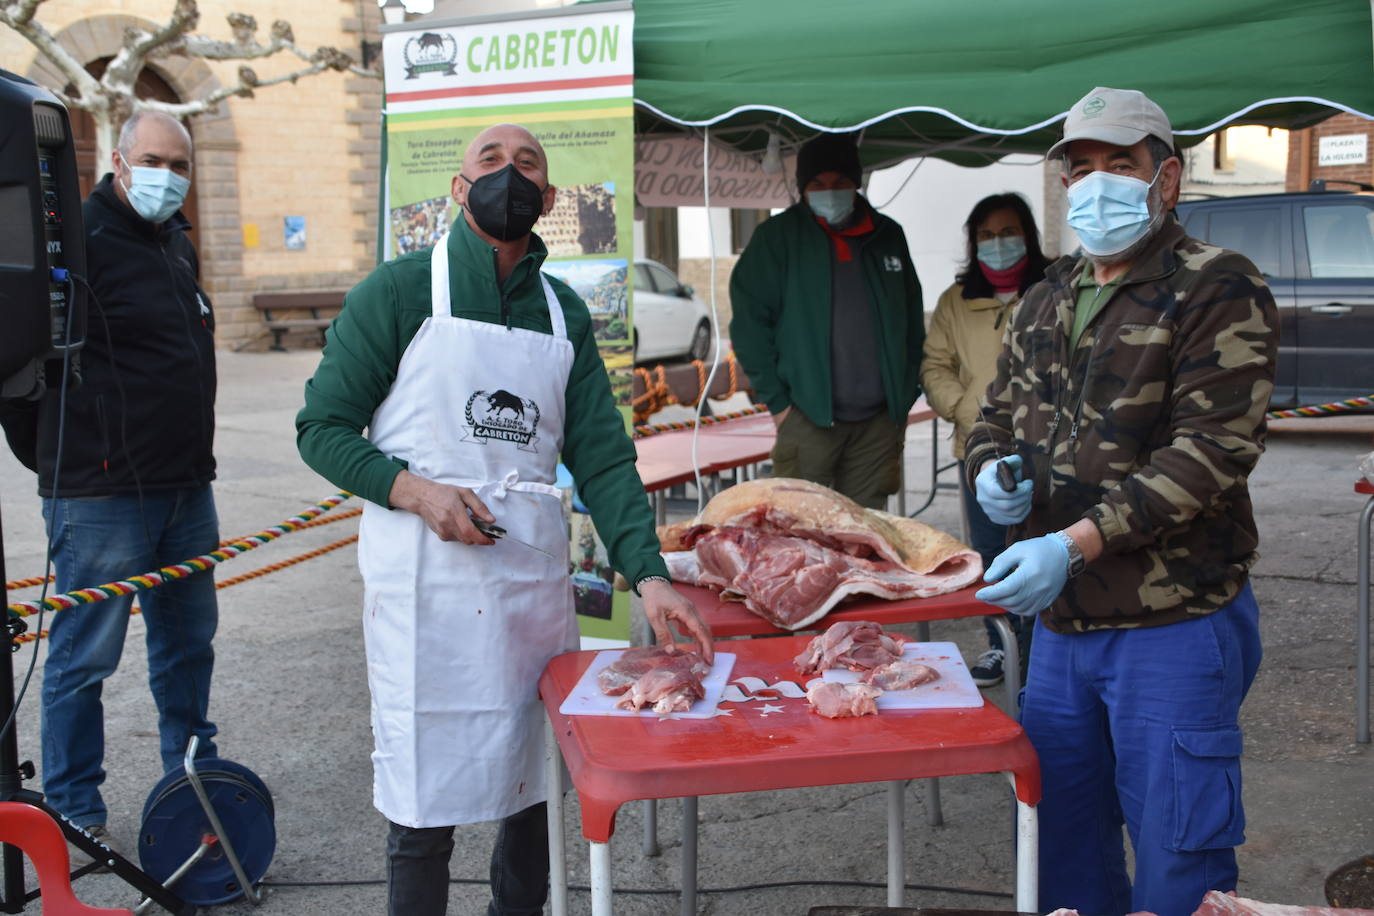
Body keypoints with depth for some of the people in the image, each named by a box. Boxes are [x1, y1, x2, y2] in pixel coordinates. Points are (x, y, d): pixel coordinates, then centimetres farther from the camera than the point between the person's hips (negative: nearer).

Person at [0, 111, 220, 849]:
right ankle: (73, 811, 20)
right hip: (102, 493, -8)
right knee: (85, 655, 4)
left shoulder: (178, 244, 14)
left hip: (186, 487, 8)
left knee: (188, 637, 18)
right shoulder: (78, 236, -13)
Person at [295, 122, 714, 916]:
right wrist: (414, 490, -16)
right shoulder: (402, 291, -1)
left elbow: (603, 457, 5)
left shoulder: (565, 315, 11)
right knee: (427, 805, 2)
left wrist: (649, 574, -7)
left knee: (534, 783, 13)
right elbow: (322, 426, 0)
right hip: (426, 575, -4)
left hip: (537, 574, 4)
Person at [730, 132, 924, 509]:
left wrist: (904, 401, 13)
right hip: (808, 418, -4)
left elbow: (912, 324, 18)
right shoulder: (779, 237, 0)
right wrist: (776, 401, -9)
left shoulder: (887, 237, 12)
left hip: (878, 421, 4)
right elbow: (748, 322, -4)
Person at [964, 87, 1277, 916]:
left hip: (1173, 623, -7)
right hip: (1061, 621, 7)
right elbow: (1000, 417, 21)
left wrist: (1076, 543, -25)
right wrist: (992, 471, -3)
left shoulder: (1218, 288, -10)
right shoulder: (1047, 301, 13)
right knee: (1065, 834, 19)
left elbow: (1213, 450, -18)